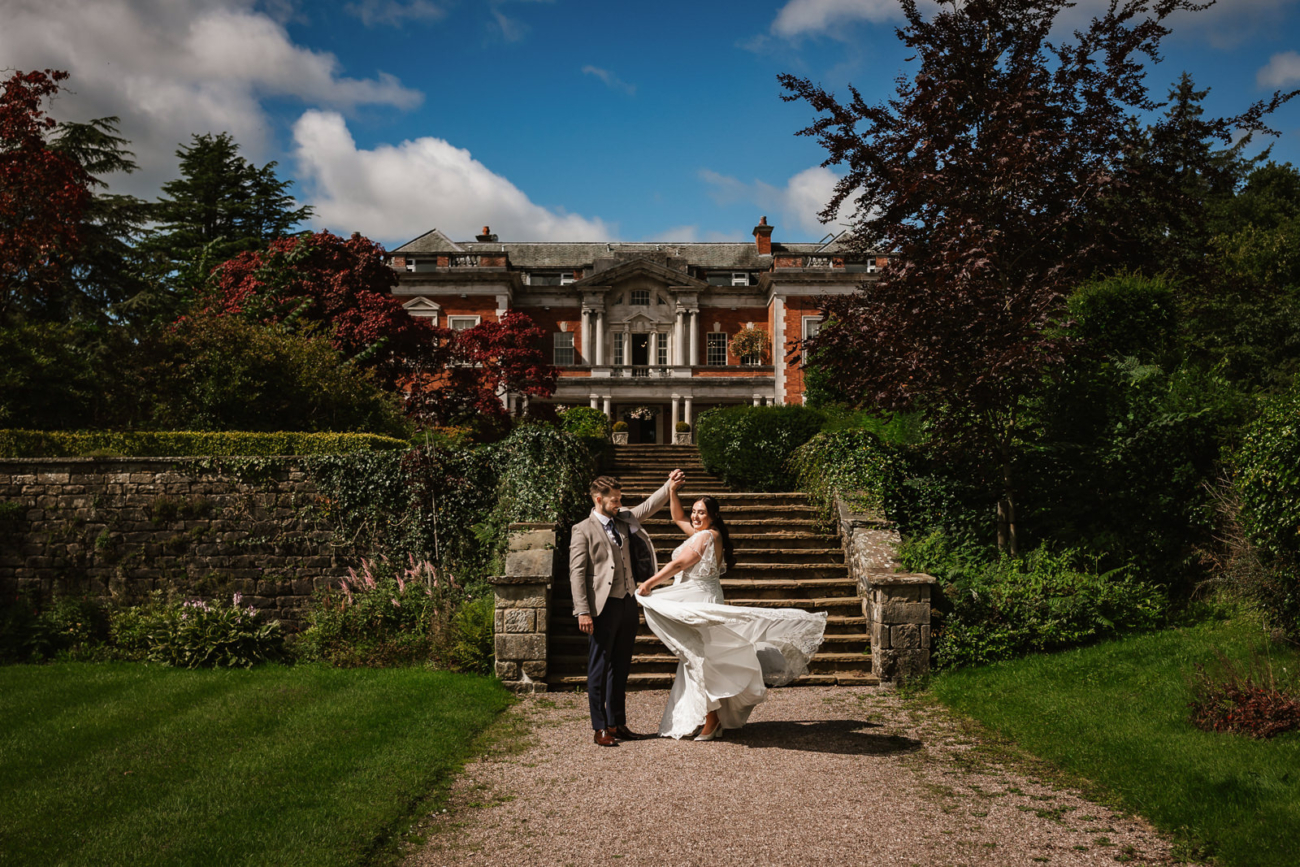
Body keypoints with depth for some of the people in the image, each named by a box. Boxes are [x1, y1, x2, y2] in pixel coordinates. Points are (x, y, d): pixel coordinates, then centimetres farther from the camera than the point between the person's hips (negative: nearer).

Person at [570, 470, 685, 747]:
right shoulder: (583, 530, -5)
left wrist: (669, 487, 7)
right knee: (599, 669, -1)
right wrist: (583, 612, -16)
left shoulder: (625, 519, 14)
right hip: (603, 607, -7)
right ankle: (600, 728, 5)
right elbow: (577, 573, -9)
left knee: (621, 667, 12)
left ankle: (617, 724, 20)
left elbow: (648, 506, 24)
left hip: (628, 603, 7)